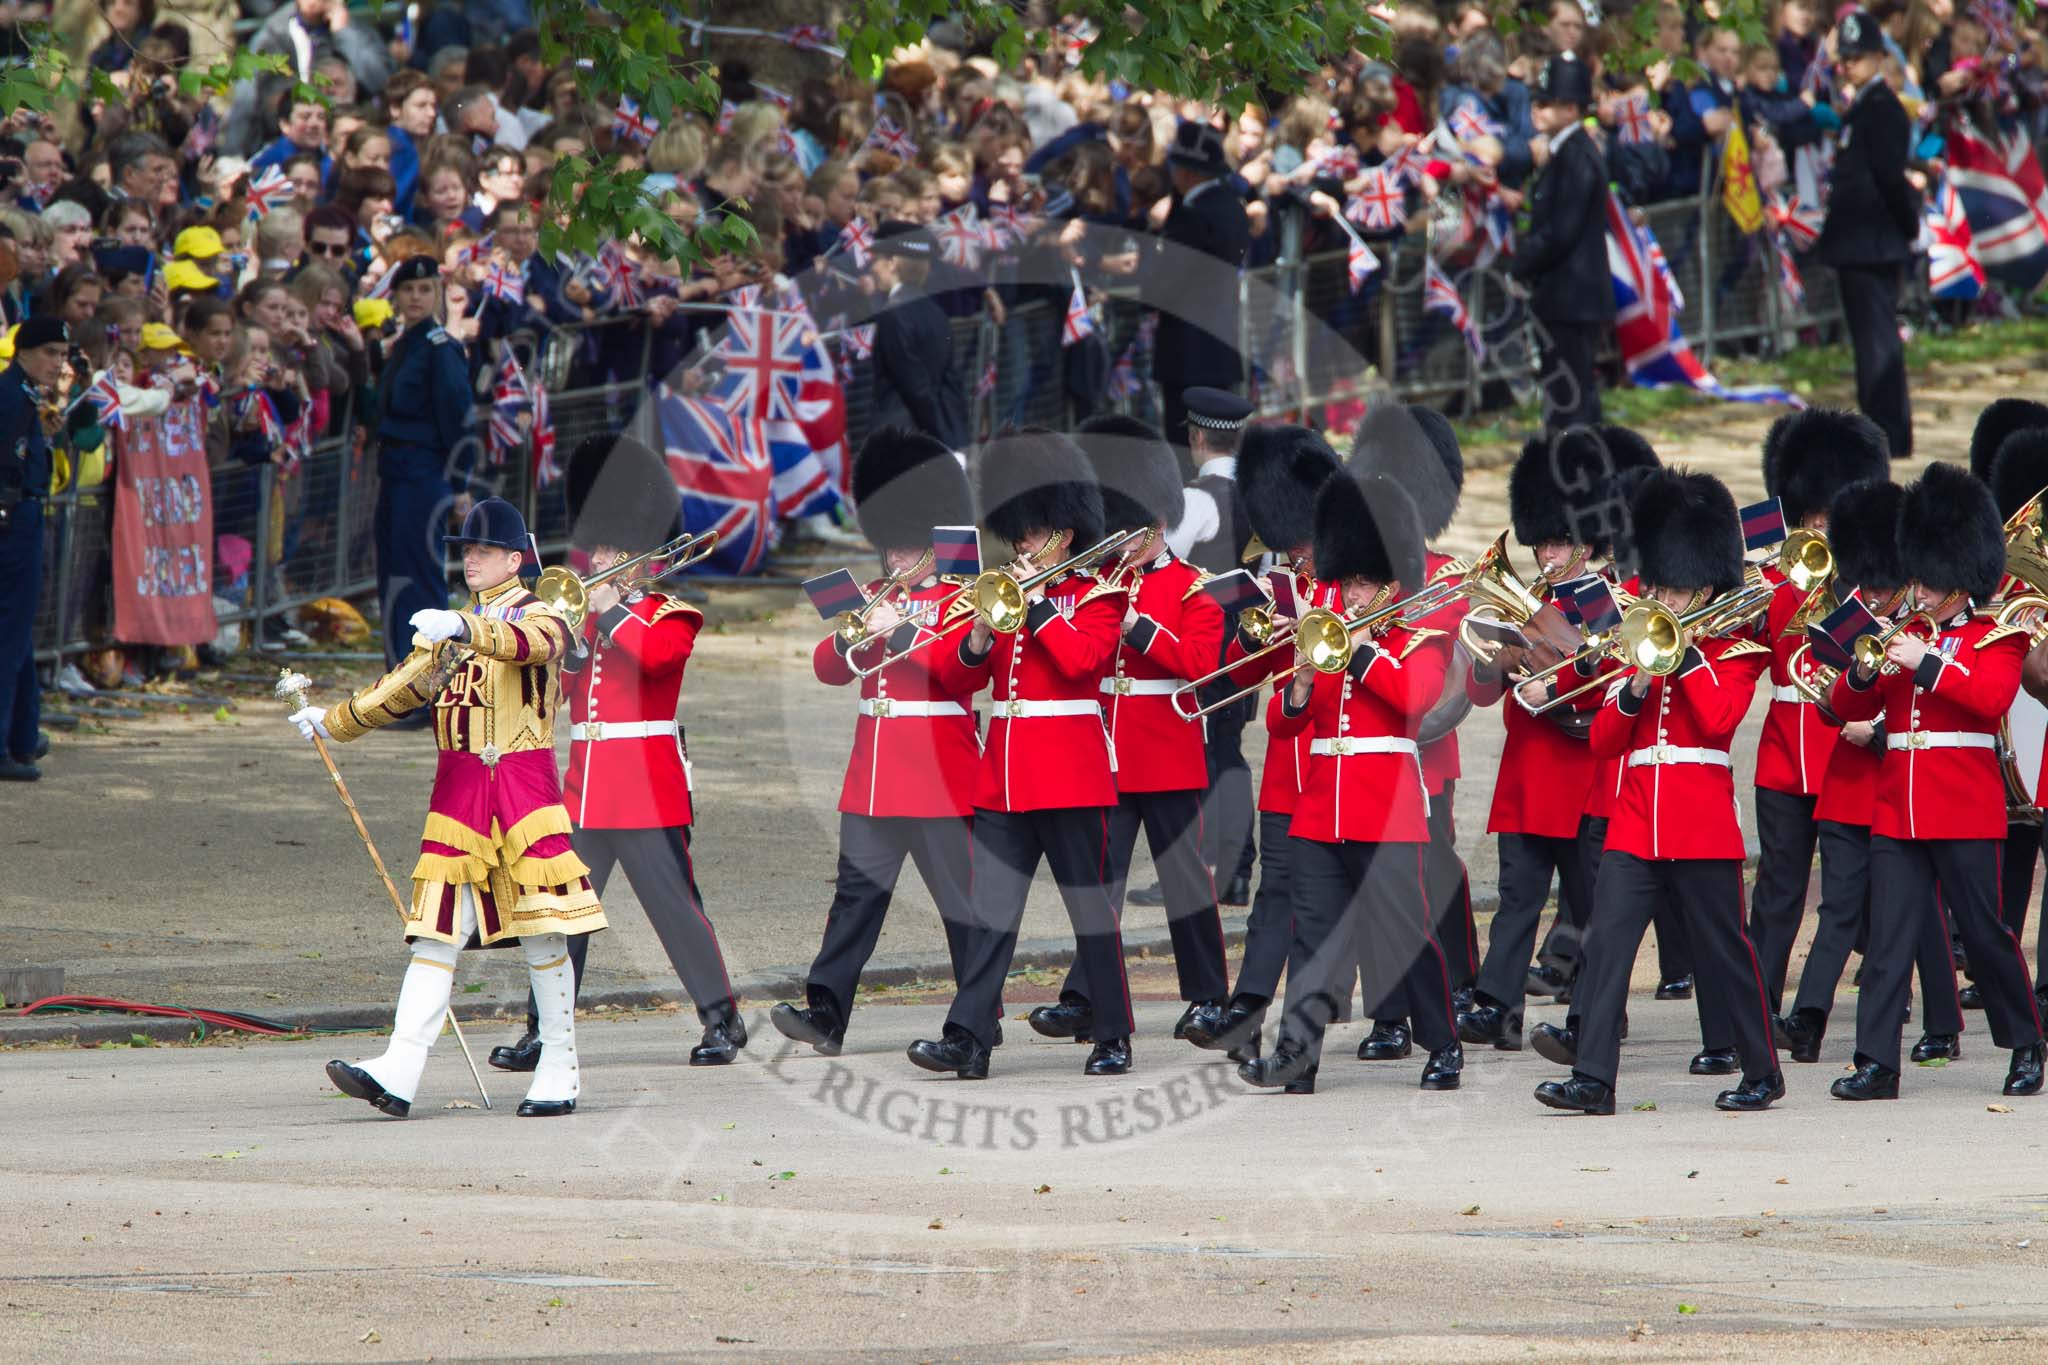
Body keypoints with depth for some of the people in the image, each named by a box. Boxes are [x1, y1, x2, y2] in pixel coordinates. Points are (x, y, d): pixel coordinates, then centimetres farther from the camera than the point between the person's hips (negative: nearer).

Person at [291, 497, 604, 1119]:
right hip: (457, 787, 5)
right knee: (436, 931, -3)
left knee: (542, 932, -3)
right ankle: (398, 1073, -13)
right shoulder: (451, 627, 20)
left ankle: (560, 1071, 7)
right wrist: (334, 721, 21)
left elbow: (527, 643, -24)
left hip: (522, 782, -5)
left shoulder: (539, 615, -1)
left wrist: (464, 628, -40)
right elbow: (404, 686, 26)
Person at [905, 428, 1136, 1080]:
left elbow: (1081, 657, -17)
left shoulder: (1097, 594, 0)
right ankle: (967, 1039, -6)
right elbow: (960, 671, 11)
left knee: (1090, 905, 1)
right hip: (1004, 775, 5)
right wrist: (980, 634, -8)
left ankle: (1113, 1038, 8)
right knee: (992, 909, -1)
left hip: (1069, 774, -5)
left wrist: (1035, 603, -14)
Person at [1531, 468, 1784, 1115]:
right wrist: (1635, 689, -7)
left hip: (1702, 830, -4)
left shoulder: (1733, 653, 2)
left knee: (1725, 952, 3)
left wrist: (1686, 654, -12)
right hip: (1634, 828, 4)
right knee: (1606, 943, -8)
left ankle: (1763, 1072, 16)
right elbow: (1602, 741, 9)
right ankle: (1593, 1077, -10)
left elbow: (1718, 718, -16)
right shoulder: (1639, 653, 15)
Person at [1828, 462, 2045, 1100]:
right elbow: (1848, 707, 11)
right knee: (1888, 934, -3)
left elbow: (1992, 695, -17)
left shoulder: (1997, 640, 1)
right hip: (1897, 808, 4)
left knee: (1983, 929, 3)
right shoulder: (1904, 639, 15)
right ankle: (1877, 1063, -4)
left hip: (1964, 808, -4)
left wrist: (1925, 664, -22)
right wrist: (1864, 675, -11)